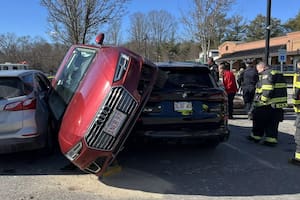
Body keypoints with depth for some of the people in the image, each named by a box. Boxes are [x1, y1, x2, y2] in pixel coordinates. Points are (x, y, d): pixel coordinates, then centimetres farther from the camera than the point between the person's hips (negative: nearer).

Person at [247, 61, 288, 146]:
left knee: (259, 121, 8)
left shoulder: (266, 75, -14)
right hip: (278, 104, 9)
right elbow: (282, 89, 19)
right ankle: (271, 139, 12)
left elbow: (267, 91, -25)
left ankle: (256, 136, 20)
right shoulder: (279, 74, 16)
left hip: (267, 104, -9)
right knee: (273, 123, 12)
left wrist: (262, 100, -19)